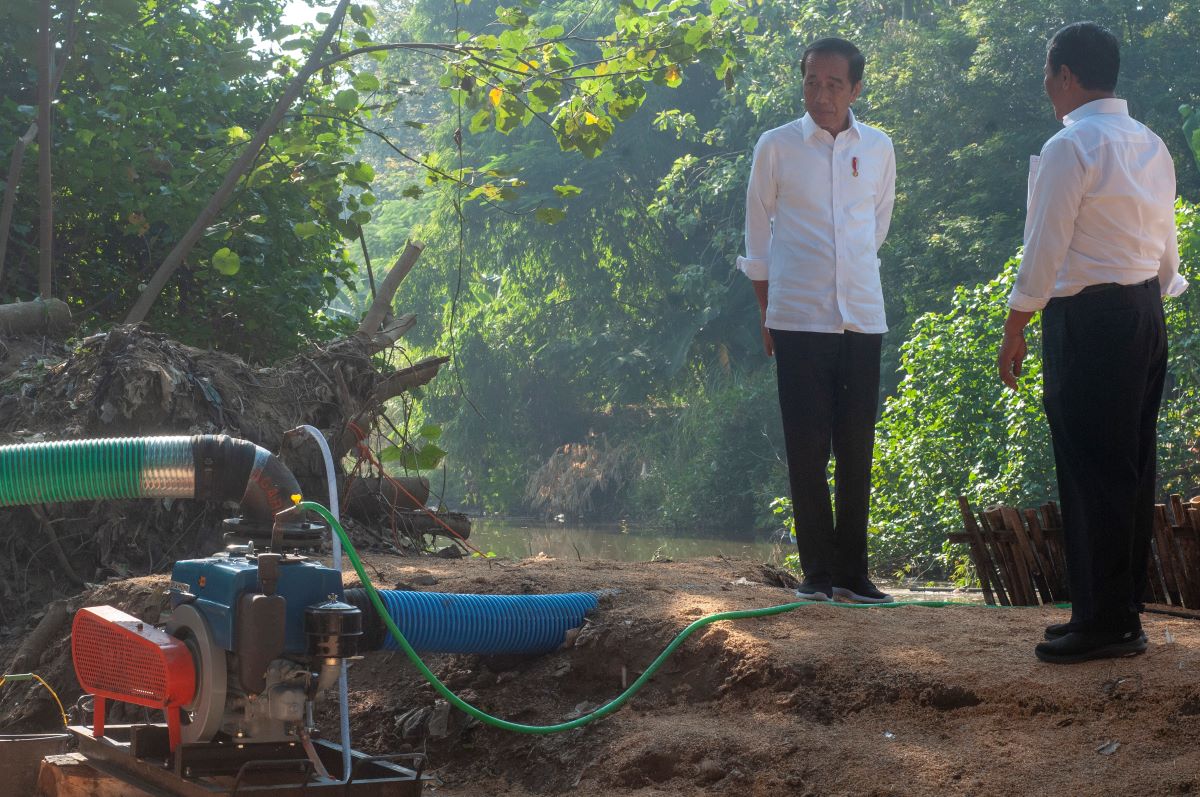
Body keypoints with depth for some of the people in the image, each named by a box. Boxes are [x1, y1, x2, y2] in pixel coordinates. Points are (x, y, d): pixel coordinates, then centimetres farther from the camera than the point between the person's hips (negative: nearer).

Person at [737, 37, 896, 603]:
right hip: (798, 318, -2)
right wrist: (765, 311, 6)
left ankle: (852, 572, 14)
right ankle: (817, 570, 8)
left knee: (857, 449, 5)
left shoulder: (878, 147, 6)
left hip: (861, 317, 2)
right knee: (807, 449, -1)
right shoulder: (776, 146, 0)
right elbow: (757, 229, 6)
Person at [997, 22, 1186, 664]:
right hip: (1147, 314, 9)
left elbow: (1045, 251, -14)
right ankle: (1120, 611, 20)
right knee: (1131, 469, 12)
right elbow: (1168, 249, 16)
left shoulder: (1070, 147, -13)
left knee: (1091, 473, -4)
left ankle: (1103, 624, 0)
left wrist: (1014, 332, -8)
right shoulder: (1152, 147, 12)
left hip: (1087, 320, -9)